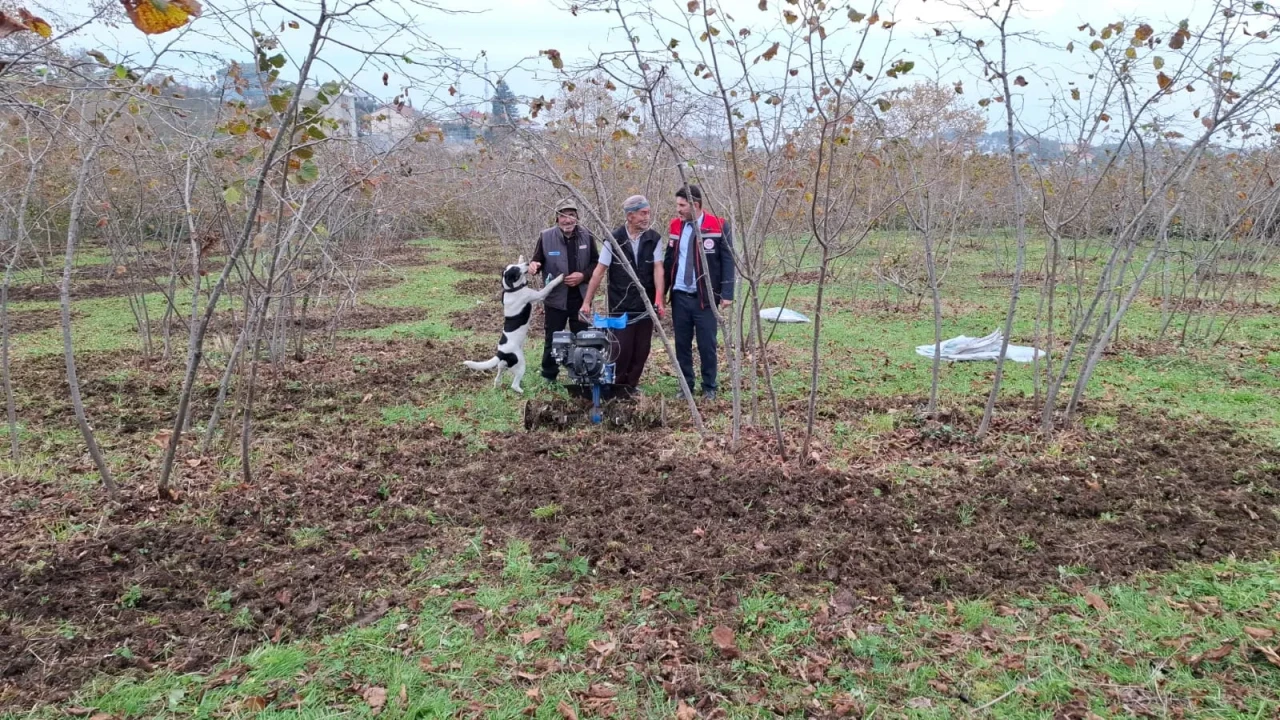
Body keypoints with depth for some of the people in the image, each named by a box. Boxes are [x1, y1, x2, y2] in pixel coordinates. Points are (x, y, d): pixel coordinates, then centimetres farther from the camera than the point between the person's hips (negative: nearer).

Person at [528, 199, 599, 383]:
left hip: (581, 297, 2)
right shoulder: (546, 236, -8)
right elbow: (538, 260, 2)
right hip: (555, 298, -1)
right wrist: (534, 265, -22)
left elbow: (596, 262, 4)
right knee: (553, 339, 10)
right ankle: (549, 375, 25)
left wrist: (583, 275, -13)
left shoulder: (586, 236, -4)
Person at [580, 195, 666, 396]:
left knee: (642, 349, 8)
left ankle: (632, 384, 25)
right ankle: (614, 385, 18)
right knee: (622, 348, -1)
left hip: (646, 304, 3)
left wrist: (659, 298, -21)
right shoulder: (614, 239, -7)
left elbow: (658, 269, -8)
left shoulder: (654, 239, -2)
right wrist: (587, 302, -7)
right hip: (621, 305, -2)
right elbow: (599, 271, -6)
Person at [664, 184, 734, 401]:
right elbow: (669, 260, 13)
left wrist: (726, 293, -12)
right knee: (682, 344, 9)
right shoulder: (676, 226, 8)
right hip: (680, 296, 4)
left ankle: (709, 388, 17)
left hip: (705, 297, -4)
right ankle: (686, 386, 21)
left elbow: (727, 262, -5)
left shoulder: (718, 227, -6)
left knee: (707, 344, 2)